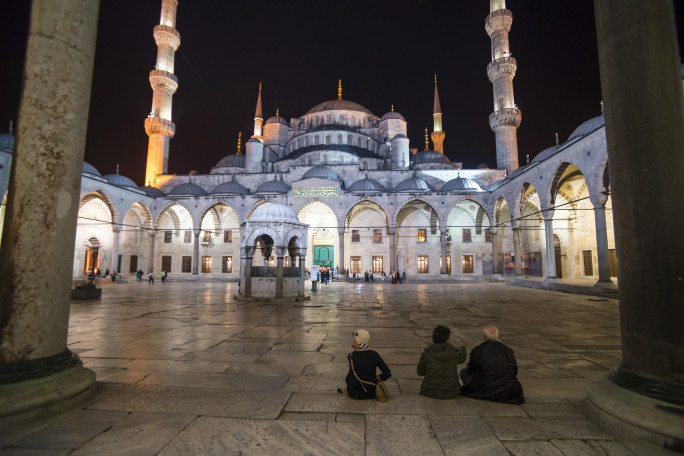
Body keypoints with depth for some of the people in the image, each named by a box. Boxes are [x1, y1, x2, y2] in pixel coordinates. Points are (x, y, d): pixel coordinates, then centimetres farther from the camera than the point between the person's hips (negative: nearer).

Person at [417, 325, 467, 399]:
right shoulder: (454, 352, -12)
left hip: (431, 393, -1)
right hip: (451, 393, 1)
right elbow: (461, 358, 12)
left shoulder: (427, 353, -16)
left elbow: (420, 372, -3)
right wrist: (462, 347, 33)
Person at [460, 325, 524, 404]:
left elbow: (470, 370, 4)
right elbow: (515, 371, 12)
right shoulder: (508, 351, 0)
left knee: (463, 371, 16)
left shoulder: (477, 350, -8)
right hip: (507, 393, 3)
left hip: (483, 392, -3)